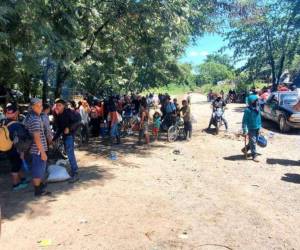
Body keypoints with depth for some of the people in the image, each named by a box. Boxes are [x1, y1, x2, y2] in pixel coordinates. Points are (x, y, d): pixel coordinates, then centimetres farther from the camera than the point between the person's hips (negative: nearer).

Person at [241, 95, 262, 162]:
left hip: (257, 128, 7)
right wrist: (245, 130, -20)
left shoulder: (257, 108, 3)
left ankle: (245, 149, 35)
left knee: (255, 141, 16)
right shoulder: (248, 110, -18)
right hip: (251, 129, -7)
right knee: (253, 142, -2)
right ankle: (254, 156, 8)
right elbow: (244, 121, -17)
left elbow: (259, 118, 15)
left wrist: (259, 126, 16)